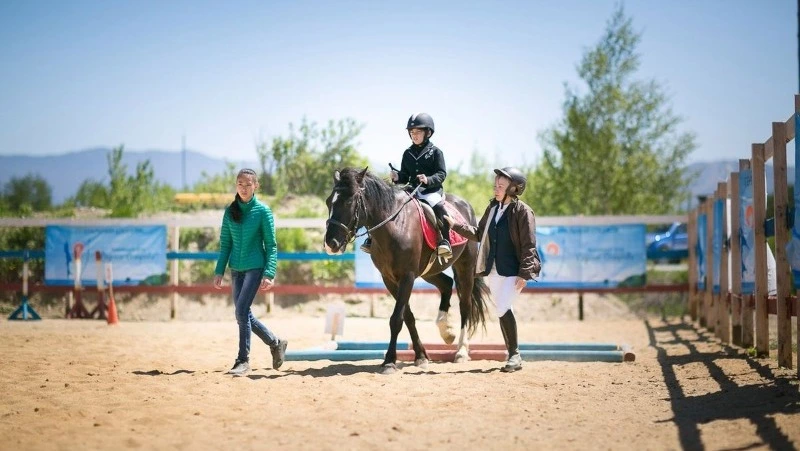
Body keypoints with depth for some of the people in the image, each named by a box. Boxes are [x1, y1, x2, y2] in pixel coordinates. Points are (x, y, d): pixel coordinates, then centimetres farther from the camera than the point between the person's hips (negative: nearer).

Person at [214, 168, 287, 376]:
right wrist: (219, 271, 5)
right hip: (236, 269, 6)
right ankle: (276, 343, 27)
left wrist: (269, 274, -14)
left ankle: (243, 360, -5)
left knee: (242, 311, -14)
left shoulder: (263, 211, -6)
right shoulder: (230, 211, 6)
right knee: (243, 314, 8)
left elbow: (271, 245, -6)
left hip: (255, 267, -5)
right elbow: (225, 244, 11)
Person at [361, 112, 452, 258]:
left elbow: (442, 174, -5)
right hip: (412, 190, 5)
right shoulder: (408, 153, 15)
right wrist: (397, 177, -6)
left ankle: (445, 241, -32)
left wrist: (428, 180, -24)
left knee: (439, 207, -35)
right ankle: (373, 238, -8)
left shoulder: (435, 152, 2)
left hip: (432, 190, -5)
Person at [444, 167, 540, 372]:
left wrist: (524, 273, -18)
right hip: (493, 270, 7)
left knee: (503, 309, -16)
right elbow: (478, 234, 19)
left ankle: (515, 355, -5)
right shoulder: (493, 207, 10)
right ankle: (513, 356, 21)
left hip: (512, 271, -7)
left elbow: (529, 246, -12)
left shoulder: (522, 211, -10)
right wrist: (456, 225, 10)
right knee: (503, 311, 11)